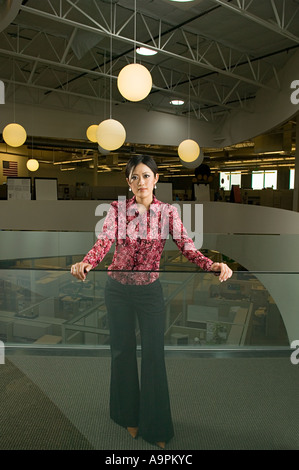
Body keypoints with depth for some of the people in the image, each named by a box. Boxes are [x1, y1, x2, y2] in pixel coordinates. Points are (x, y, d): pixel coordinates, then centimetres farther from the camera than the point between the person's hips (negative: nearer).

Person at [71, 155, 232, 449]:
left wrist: (212, 265, -34)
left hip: (151, 290, 0)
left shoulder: (168, 212, -4)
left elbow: (187, 247, -15)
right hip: (118, 288, 0)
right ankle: (129, 415, 37)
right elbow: (104, 241, -21)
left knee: (154, 355, 6)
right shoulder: (118, 208, -6)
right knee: (122, 352, 14)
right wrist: (85, 263, -41)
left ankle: (155, 427, 26)